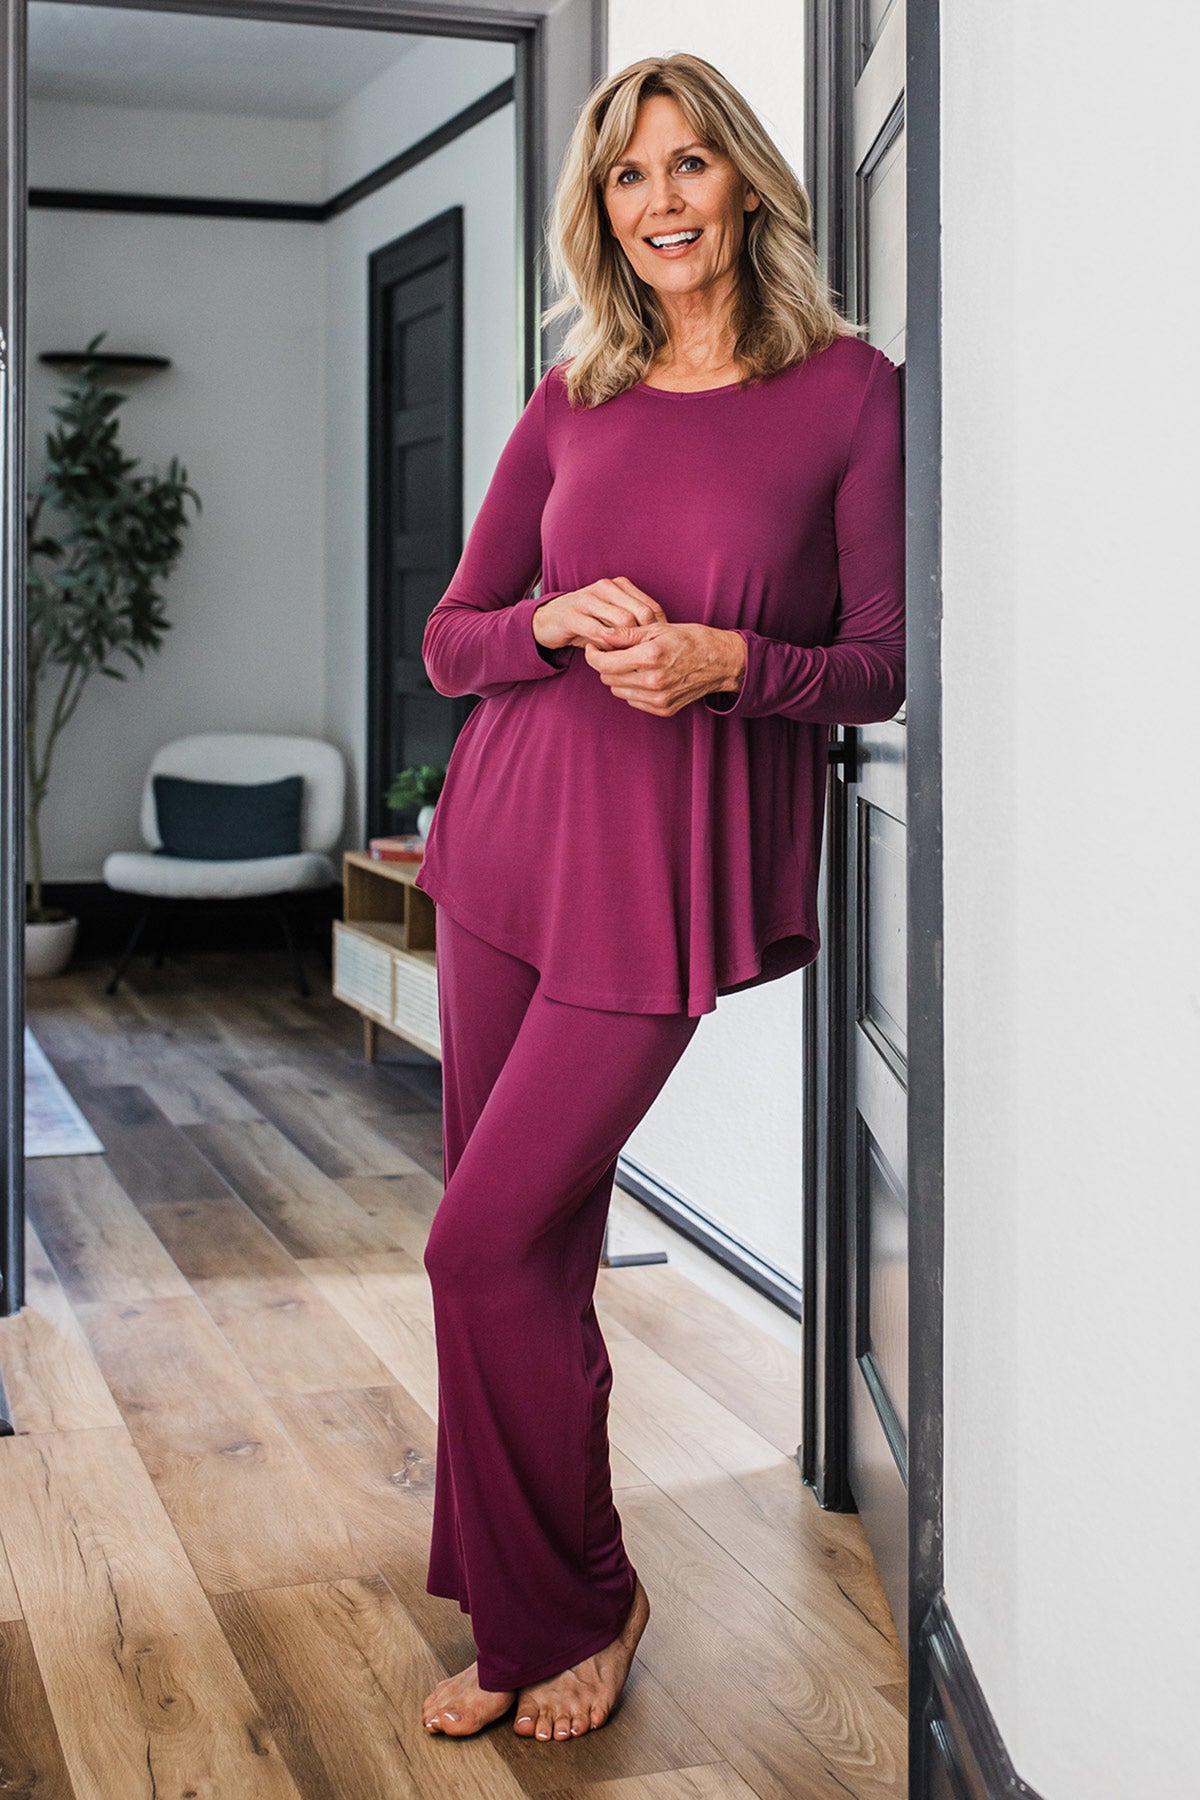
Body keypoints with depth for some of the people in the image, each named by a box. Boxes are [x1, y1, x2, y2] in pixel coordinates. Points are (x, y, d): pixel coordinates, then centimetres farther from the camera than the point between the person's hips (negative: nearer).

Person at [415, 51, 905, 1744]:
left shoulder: (849, 391, -3)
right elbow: (449, 637, 10)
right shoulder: (573, 398, 9)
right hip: (512, 830, 5)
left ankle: (573, 1609, 13)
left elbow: (886, 662, -2)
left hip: (676, 865, -5)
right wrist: (557, 619, -10)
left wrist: (730, 661, -18)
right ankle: (516, 1612, 26)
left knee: (489, 1242, -9)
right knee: (531, 1244, 9)